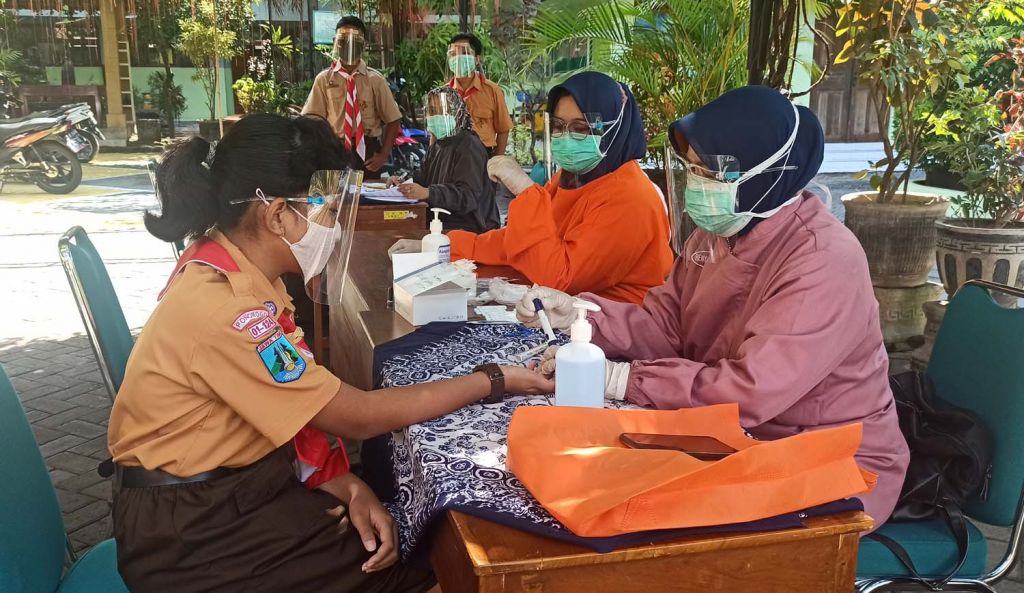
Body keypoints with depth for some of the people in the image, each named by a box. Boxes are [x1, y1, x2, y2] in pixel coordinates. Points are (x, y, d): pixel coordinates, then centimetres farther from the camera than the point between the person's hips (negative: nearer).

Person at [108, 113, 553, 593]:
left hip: (240, 482, 8)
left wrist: (347, 485, -13)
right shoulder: (222, 307, -29)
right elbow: (357, 416, -22)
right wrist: (494, 381, -16)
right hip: (194, 532, -7)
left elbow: (290, 410, 1)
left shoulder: (231, 271, 0)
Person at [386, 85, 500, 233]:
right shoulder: (438, 145, 17)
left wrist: (428, 193, -36)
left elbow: (468, 196, -24)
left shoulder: (469, 147, -12)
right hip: (441, 221, 8)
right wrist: (403, 181, 1)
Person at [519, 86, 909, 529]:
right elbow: (666, 324, 2)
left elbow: (751, 391, -31)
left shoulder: (823, 260, -26)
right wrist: (577, 312, -13)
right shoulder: (720, 228, 1)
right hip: (740, 438, 7)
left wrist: (623, 379, -27)